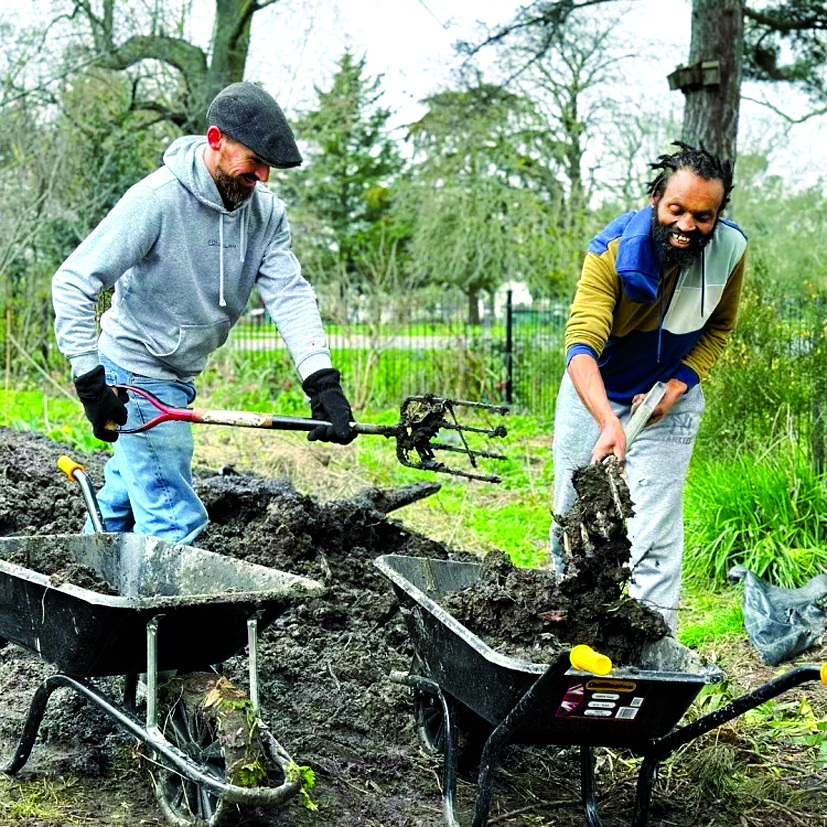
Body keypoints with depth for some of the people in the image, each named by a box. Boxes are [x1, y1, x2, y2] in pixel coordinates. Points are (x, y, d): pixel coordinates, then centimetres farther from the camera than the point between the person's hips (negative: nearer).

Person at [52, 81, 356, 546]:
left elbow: (290, 295, -13)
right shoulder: (158, 199, -23)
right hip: (136, 376, -7)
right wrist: (90, 381, -27)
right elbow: (73, 283, -21)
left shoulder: (267, 213, -4)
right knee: (176, 522, -9)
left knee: (120, 509, 22)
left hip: (179, 379, 7)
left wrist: (323, 383, -28)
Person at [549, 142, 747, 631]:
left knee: (655, 536, -7)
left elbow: (718, 327, 0)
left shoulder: (730, 250, -18)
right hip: (593, 395, 0)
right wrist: (608, 422, -55)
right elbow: (582, 343, -39)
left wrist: (678, 385, -16)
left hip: (669, 401, 0)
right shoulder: (612, 251, -28)